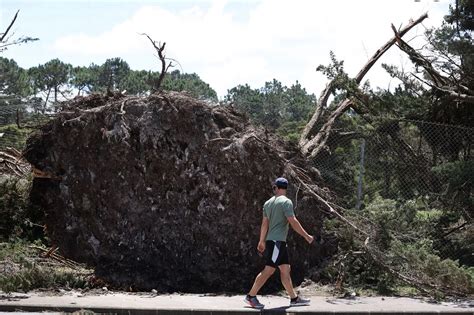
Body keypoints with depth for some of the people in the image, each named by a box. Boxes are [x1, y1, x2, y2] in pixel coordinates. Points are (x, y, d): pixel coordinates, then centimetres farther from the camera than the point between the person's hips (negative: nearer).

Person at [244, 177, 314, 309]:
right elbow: (293, 222, -15)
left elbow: (265, 224, 11)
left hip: (271, 240, 8)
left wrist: (262, 241, 16)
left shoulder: (268, 203, 11)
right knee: (268, 270, -9)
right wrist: (306, 236, -9)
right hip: (277, 240, -8)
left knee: (285, 269, 9)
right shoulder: (286, 202, -10)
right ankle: (251, 296, -8)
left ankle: (294, 298, 11)